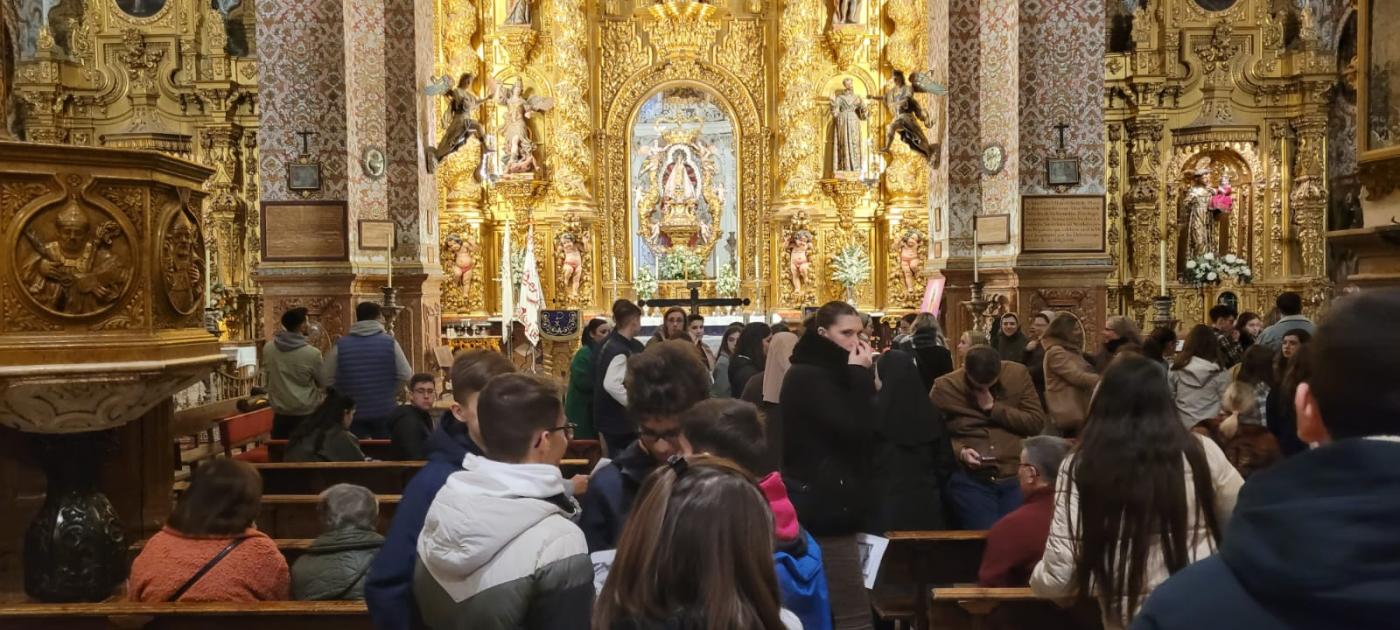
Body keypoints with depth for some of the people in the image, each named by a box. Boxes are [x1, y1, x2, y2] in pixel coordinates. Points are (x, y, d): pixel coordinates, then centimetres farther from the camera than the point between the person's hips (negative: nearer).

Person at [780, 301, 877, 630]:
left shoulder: (823, 374, 16)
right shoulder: (810, 377, -14)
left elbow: (860, 430, 13)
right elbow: (855, 432, -20)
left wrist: (861, 378, 2)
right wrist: (861, 377, -13)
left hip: (824, 502, 10)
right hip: (824, 505, -10)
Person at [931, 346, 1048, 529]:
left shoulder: (1018, 374, 0)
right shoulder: (944, 387, -5)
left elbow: (1037, 422, -4)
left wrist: (994, 408, -11)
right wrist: (959, 452, -16)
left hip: (1016, 476, 2)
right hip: (969, 479, -2)